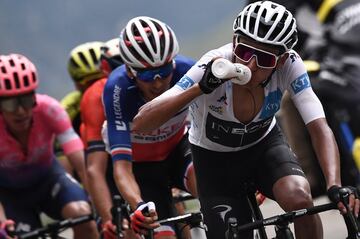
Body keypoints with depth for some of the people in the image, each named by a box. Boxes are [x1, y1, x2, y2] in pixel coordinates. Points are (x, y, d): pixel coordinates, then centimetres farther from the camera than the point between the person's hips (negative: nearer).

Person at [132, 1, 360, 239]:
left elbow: (319, 128, -31)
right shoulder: (212, 68, -33)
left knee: (300, 198, -30)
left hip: (265, 144, 1)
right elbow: (141, 122, -39)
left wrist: (335, 186, -48)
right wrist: (200, 88, -52)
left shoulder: (289, 65, -27)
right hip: (215, 160, -1)